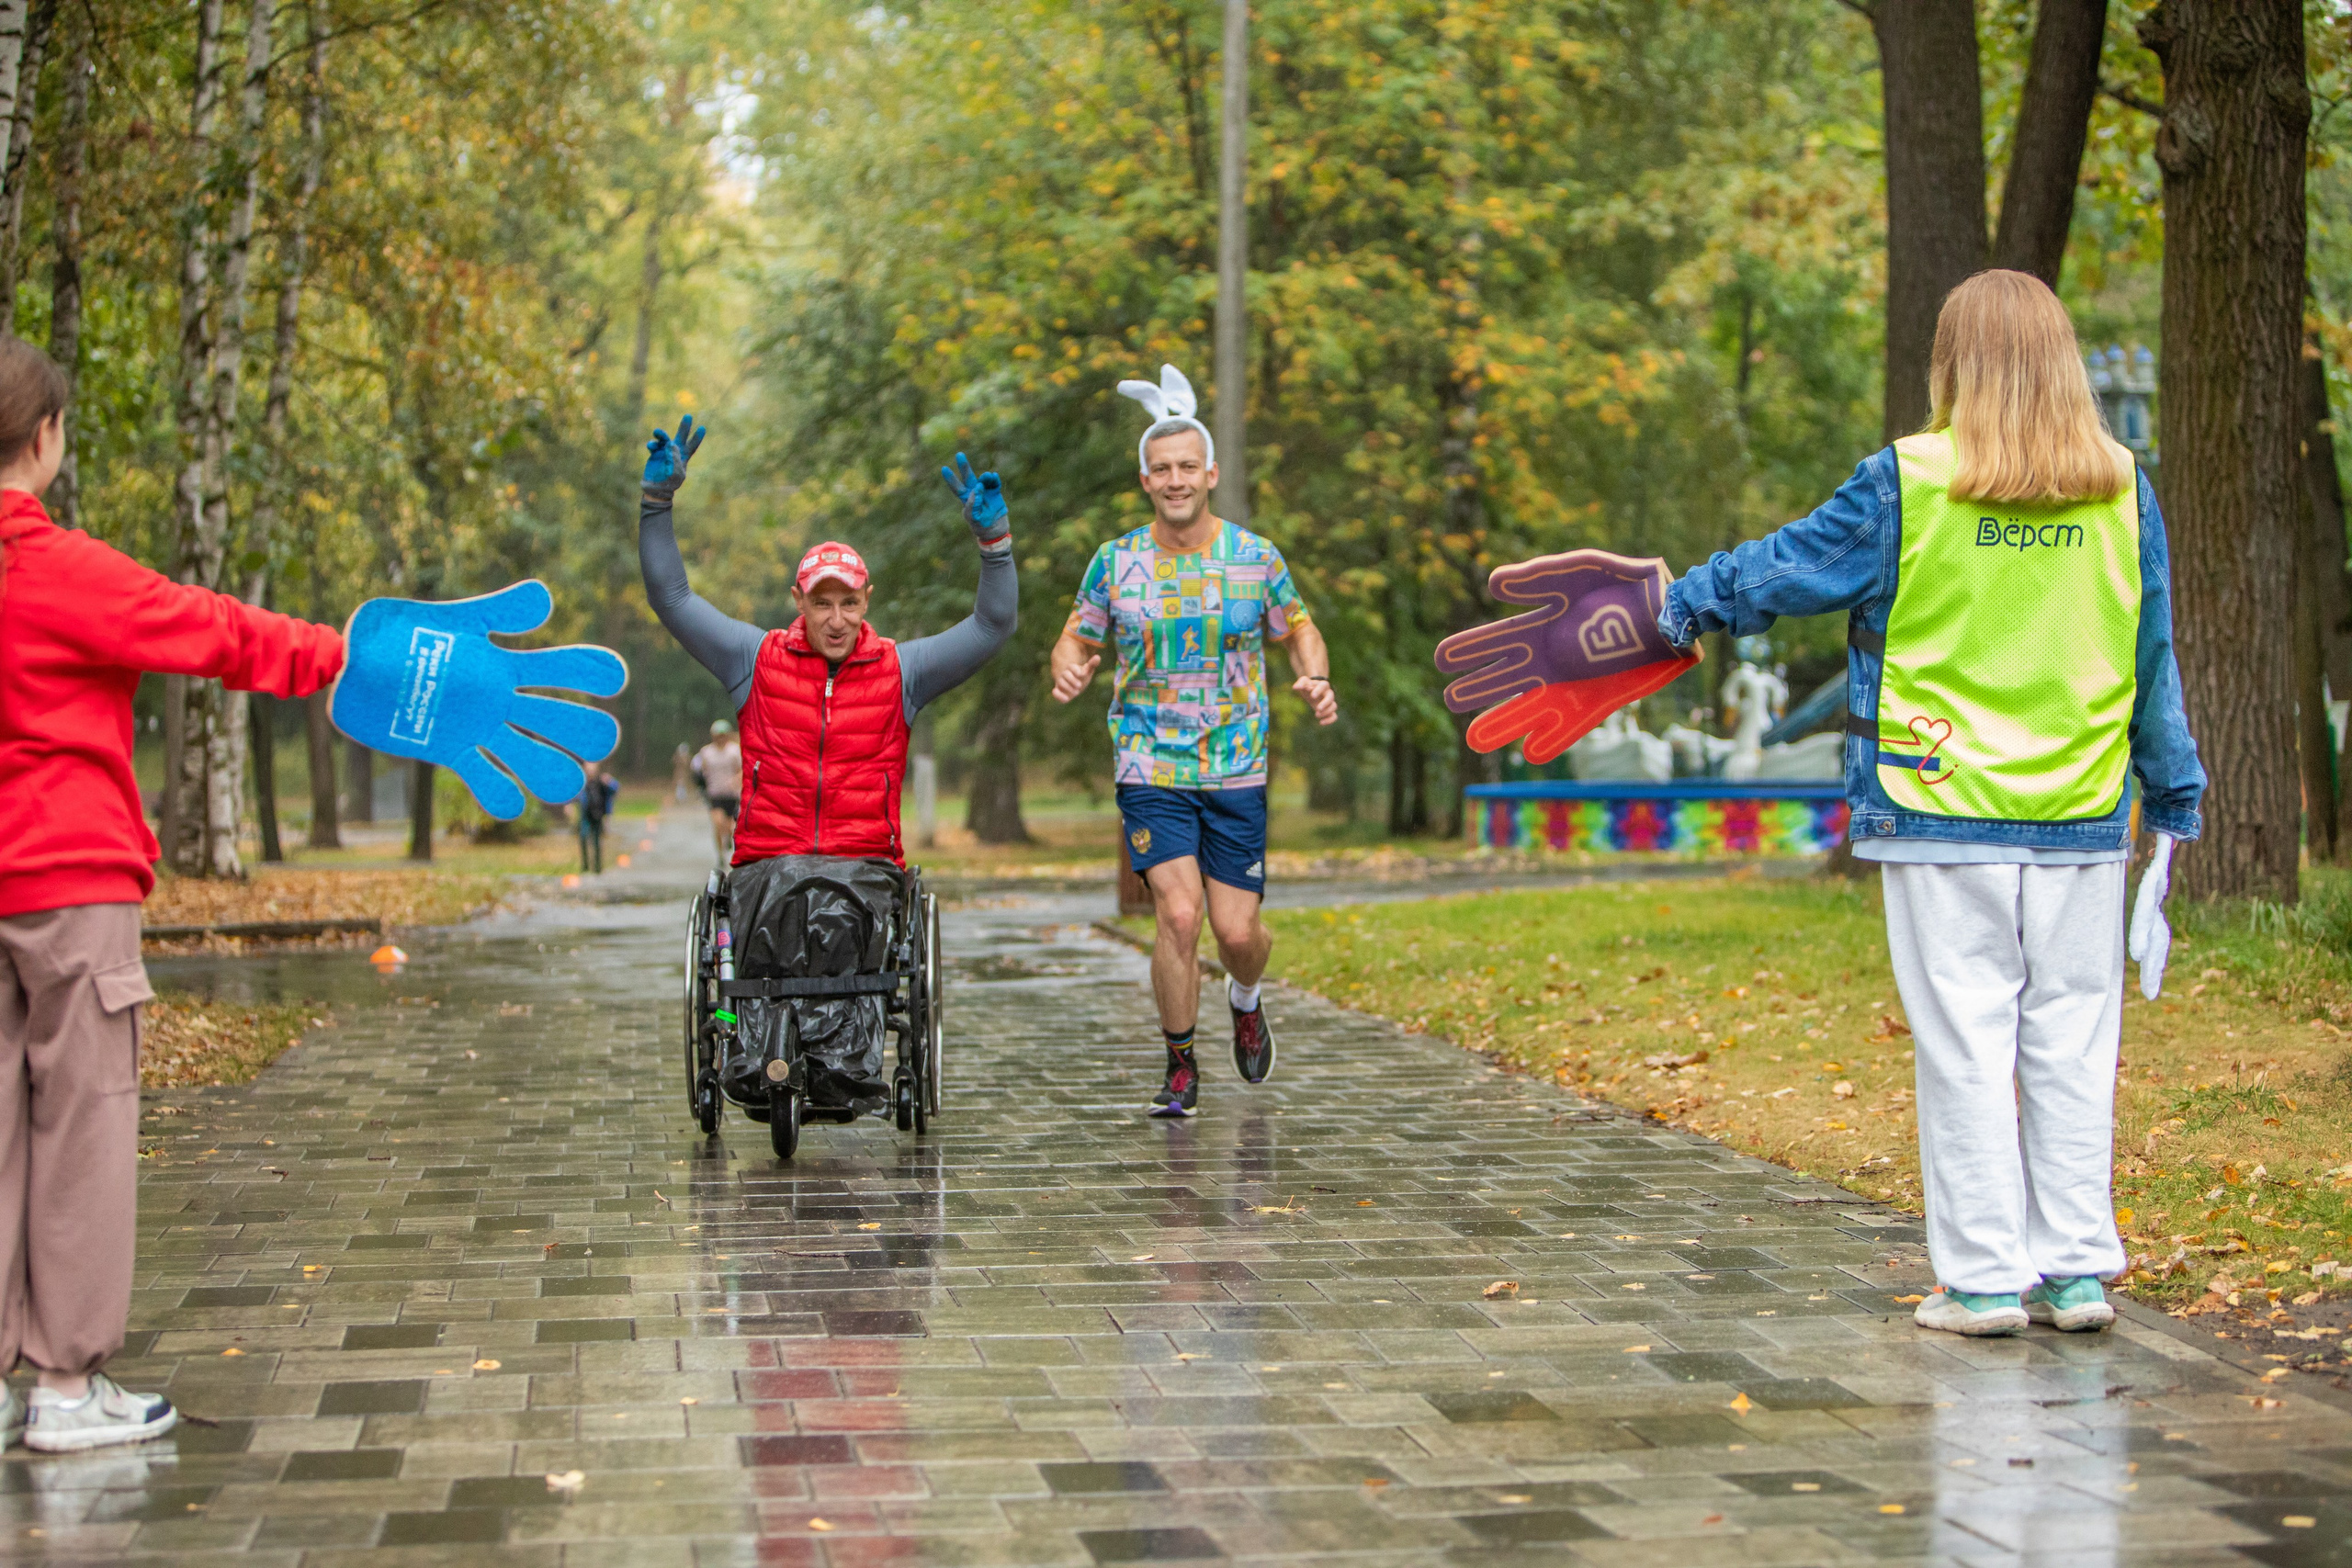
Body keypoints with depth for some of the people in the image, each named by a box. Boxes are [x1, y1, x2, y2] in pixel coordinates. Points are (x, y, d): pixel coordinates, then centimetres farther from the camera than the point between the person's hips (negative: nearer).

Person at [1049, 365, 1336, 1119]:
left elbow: (1299, 630, 11)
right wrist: (1068, 670, -15)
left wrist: (1316, 679, -10)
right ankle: (1180, 1065, 4)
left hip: (1237, 773, 1)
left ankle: (1245, 1002, 37)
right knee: (1179, 915, -16)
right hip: (1150, 771, -1)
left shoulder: (1255, 557, -1)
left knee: (1237, 930, -1)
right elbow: (1077, 639, 8)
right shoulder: (1115, 562, -2)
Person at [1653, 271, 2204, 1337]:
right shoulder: (2122, 490, 3)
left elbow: (1787, 568, 3)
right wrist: (2172, 797, 20)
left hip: (1943, 811, -3)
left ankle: (1982, 1278, 5)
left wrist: (1682, 607, 21)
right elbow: (2153, 658, 11)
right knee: (2072, 1043, 9)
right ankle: (2076, 1269, 13)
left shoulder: (1910, 483, -8)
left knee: (1964, 1047, 2)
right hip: (2082, 815, 3)